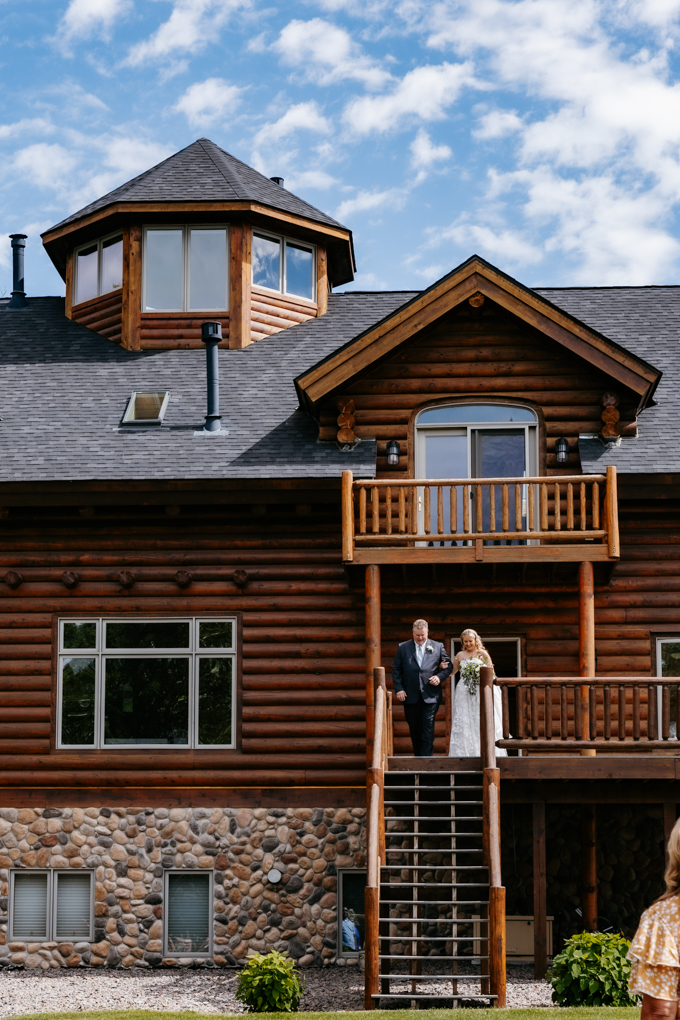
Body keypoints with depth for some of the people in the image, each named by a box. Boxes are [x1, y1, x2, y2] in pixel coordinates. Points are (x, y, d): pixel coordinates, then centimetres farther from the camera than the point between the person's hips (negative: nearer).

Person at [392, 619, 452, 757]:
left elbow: (449, 666, 12)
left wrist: (439, 677, -7)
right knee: (414, 729, 8)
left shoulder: (438, 647, 7)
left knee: (428, 728, -8)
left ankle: (426, 757, -8)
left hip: (430, 696, -1)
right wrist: (399, 689, -3)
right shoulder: (403, 647, 6)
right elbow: (396, 669, 7)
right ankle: (418, 756, 18)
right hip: (410, 696, 1)